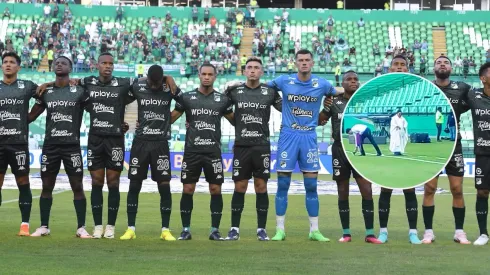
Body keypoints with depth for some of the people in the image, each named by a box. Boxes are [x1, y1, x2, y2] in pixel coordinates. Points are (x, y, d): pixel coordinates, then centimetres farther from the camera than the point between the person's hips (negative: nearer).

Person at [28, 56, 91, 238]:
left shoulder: (79, 91, 1)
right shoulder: (46, 92, 9)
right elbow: (31, 116, 14)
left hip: (72, 145, -3)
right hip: (50, 145, 3)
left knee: (77, 186, -2)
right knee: (46, 186, 6)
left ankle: (81, 228, 4)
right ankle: (44, 227, 14)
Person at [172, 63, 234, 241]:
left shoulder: (222, 100, 7)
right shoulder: (186, 98, 4)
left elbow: (235, 121, 18)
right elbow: (170, 119, 8)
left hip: (213, 152, 1)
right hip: (191, 151, 0)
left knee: (216, 189, 0)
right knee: (188, 189, 1)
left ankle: (215, 230, 8)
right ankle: (186, 229, 10)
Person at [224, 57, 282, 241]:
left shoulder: (270, 92, 4)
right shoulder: (234, 91, 5)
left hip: (262, 146, 0)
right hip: (241, 145, 0)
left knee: (261, 187, 2)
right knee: (239, 187, 3)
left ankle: (261, 229, 9)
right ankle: (234, 229, 9)